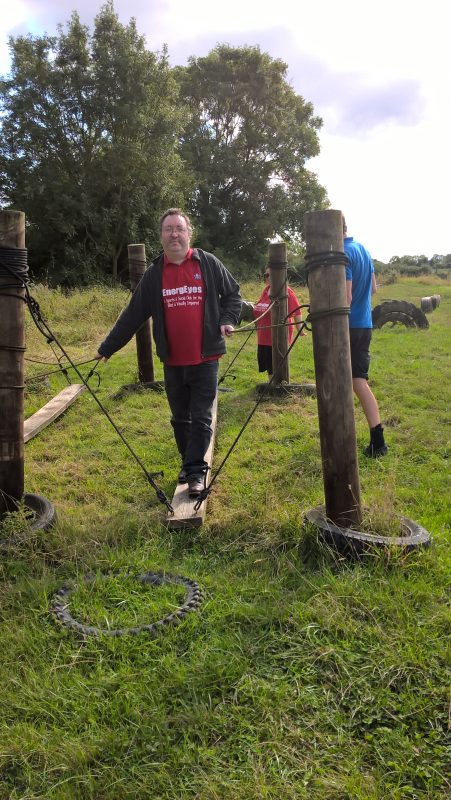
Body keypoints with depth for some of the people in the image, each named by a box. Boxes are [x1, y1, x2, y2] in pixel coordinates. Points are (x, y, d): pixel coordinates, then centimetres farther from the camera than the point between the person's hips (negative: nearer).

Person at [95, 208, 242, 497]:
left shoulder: (208, 263, -1)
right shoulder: (154, 273, 5)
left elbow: (233, 293, 10)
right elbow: (133, 315, 7)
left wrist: (228, 320, -8)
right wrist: (107, 349, 6)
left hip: (205, 359, -3)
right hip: (172, 362, 3)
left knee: (201, 418, -1)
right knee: (180, 418, 14)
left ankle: (196, 471, 7)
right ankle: (188, 463, 30)